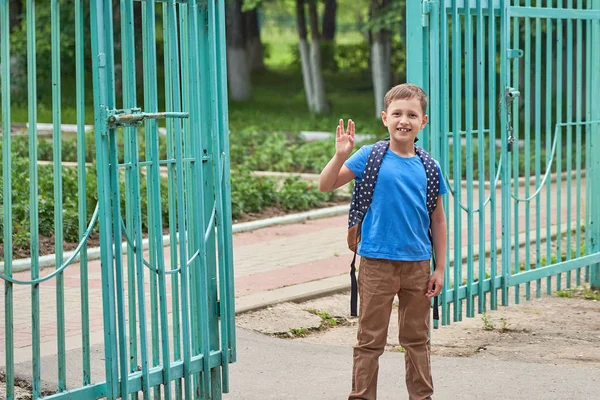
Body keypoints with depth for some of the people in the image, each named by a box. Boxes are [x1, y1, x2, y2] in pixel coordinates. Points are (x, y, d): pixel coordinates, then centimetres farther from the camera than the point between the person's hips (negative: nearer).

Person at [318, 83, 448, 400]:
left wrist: (440, 268, 6)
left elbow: (437, 219, 8)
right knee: (370, 339, 5)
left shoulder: (428, 167, 2)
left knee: (417, 338, 15)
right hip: (377, 263, -3)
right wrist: (341, 155, -26)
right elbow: (325, 185, -9)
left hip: (418, 265, 3)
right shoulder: (370, 156, -5)